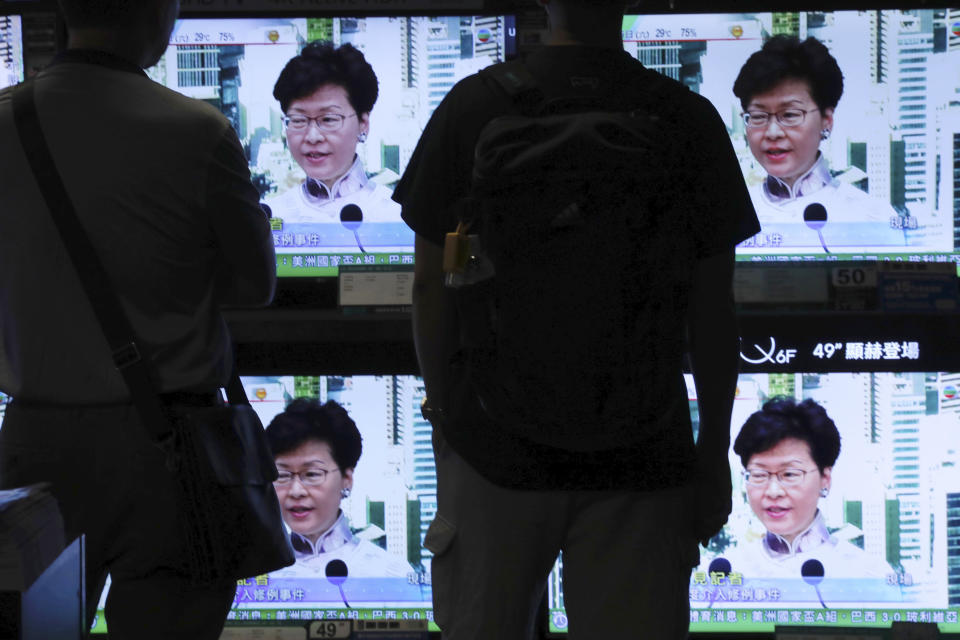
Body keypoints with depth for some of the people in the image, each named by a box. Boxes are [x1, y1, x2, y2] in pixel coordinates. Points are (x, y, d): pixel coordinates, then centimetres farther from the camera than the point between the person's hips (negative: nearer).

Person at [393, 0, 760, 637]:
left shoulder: (472, 106, -6)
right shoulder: (690, 120, -6)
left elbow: (430, 284, -2)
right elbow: (712, 311, -3)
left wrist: (442, 405, 12)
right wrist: (714, 451, 7)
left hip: (494, 446, 1)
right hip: (639, 461, 0)